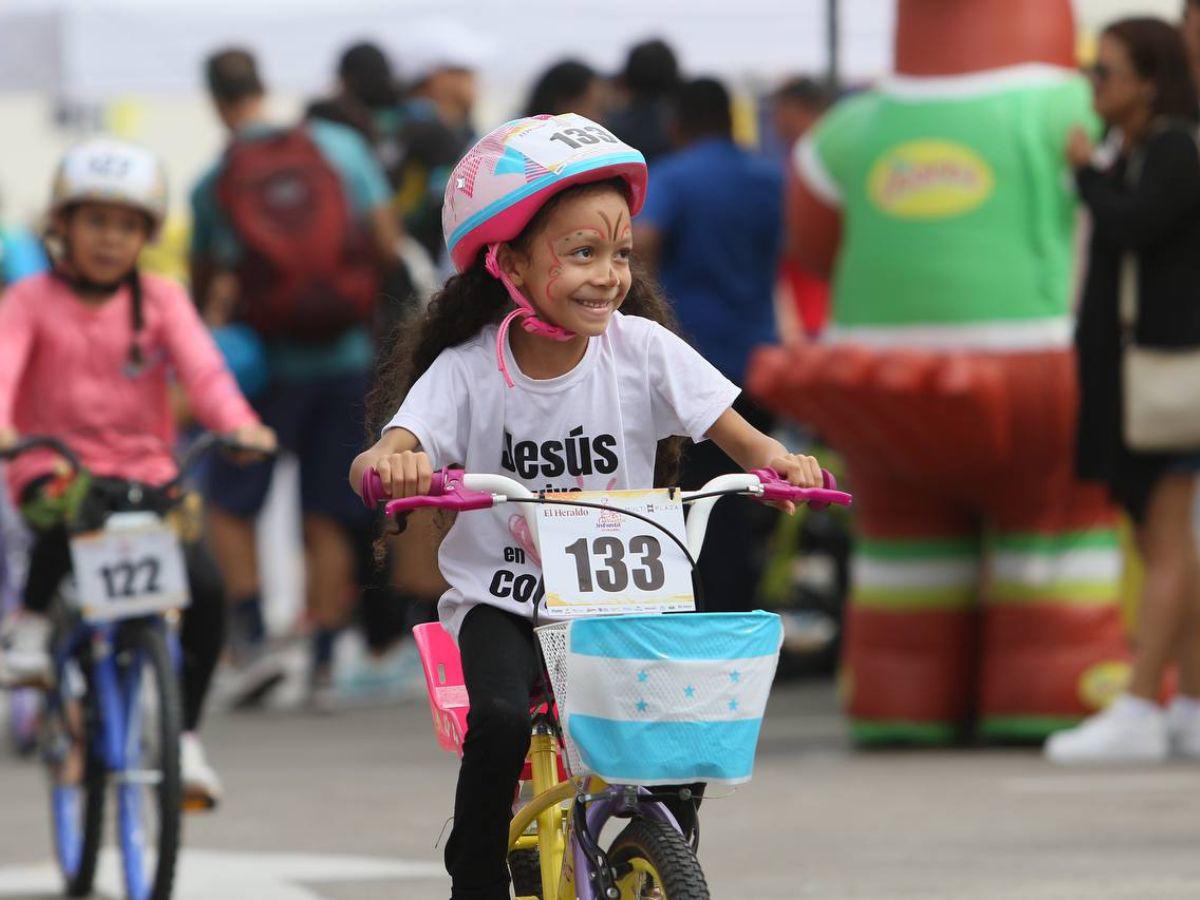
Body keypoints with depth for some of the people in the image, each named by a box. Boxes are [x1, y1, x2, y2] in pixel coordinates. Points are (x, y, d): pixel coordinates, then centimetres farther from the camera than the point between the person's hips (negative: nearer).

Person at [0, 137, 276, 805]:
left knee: (207, 587, -18)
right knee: (65, 511, -40)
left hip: (145, 469, 2)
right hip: (55, 466, -2)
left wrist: (237, 423, -30)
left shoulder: (161, 300, 7)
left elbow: (201, 365, -9)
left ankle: (185, 735, 0)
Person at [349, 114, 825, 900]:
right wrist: (390, 464, -47)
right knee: (501, 720, -28)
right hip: (502, 602, -2)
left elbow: (737, 435, -8)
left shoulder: (640, 348, -6)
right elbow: (376, 464, -22)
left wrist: (777, 460, -31)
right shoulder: (469, 370, -11)